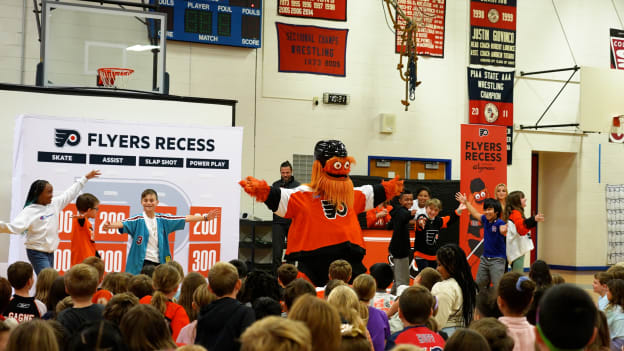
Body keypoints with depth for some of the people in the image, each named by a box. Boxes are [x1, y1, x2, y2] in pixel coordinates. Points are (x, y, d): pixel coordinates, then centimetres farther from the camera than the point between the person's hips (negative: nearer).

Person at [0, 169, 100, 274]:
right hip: (37, 253, -7)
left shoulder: (55, 204, 5)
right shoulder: (30, 211, -15)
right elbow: (15, 227, -27)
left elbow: (70, 193, 17)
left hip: (50, 252, 7)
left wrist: (85, 178, 24)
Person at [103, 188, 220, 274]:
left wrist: (205, 217, 3)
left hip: (159, 262, 4)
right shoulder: (138, 220, -2)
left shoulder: (162, 219, 8)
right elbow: (124, 223, -20)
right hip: (142, 262, -4)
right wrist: (110, 226, -41)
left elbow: (184, 219, 7)